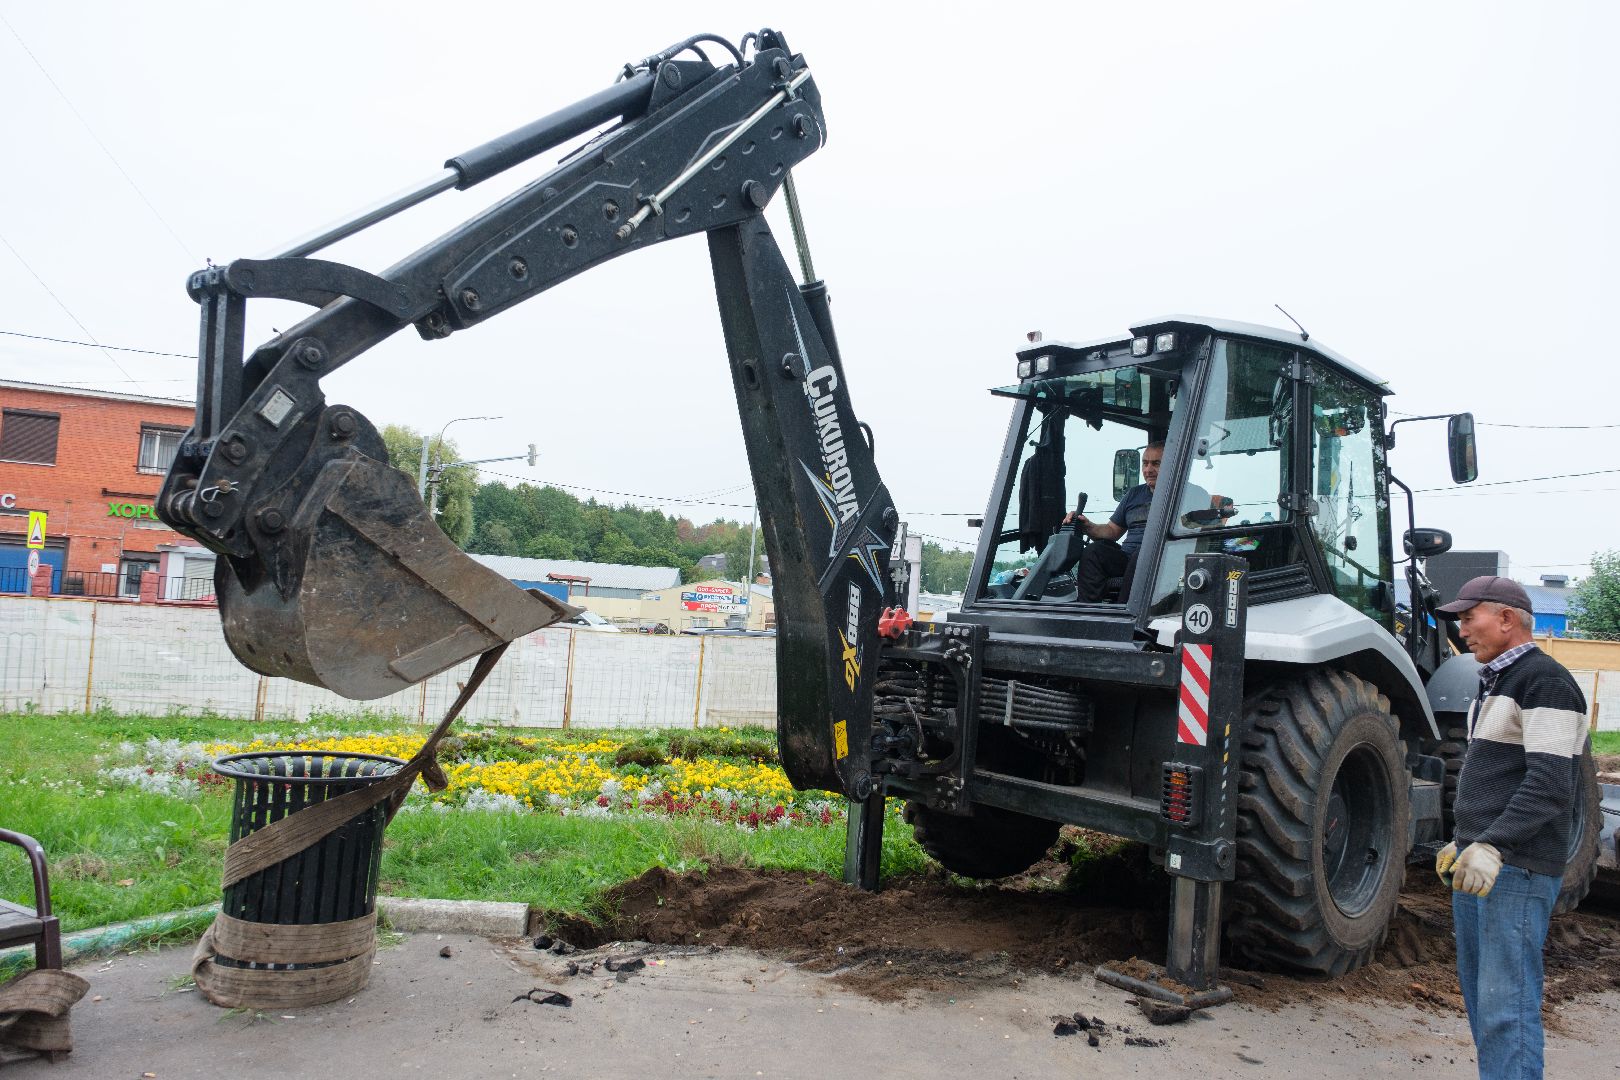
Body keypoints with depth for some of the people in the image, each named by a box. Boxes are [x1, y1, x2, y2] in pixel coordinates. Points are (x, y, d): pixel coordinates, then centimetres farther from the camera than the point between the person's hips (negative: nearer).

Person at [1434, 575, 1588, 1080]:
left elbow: (1551, 785, -21)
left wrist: (1492, 845, -28)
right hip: (1478, 863, 10)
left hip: (1517, 869, -10)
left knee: (1505, 1005, -9)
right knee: (1479, 994, 14)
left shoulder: (1545, 682, -12)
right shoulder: (1494, 683, 19)